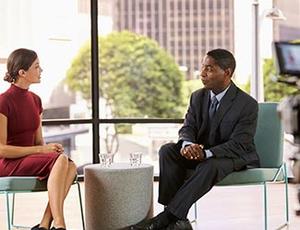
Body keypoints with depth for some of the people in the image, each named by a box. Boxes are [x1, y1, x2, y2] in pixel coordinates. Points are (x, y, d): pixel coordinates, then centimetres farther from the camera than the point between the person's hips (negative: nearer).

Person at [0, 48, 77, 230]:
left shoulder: (35, 100, 12)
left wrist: (51, 148, -7)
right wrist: (41, 149, -18)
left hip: (31, 160, 7)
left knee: (71, 166, -25)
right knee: (61, 159, -31)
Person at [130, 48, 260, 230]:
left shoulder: (248, 104, -16)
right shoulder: (198, 97, 3)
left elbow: (238, 145, -21)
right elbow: (188, 128, -2)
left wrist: (206, 153, -37)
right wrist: (187, 145, -29)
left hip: (236, 158, -6)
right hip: (201, 153, 6)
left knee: (209, 166, -38)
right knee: (167, 150, -21)